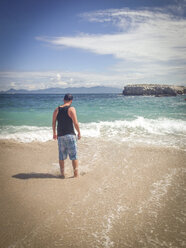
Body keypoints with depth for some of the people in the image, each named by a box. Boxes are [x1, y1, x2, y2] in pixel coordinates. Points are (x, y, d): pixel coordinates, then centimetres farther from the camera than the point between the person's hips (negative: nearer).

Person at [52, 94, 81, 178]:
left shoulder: (57, 110, 5)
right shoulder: (71, 109, -8)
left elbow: (53, 123, 9)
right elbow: (75, 123, -12)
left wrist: (54, 133, 21)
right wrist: (79, 133, 1)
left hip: (60, 136, 4)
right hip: (70, 135, -4)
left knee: (61, 156, 13)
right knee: (74, 156, 5)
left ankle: (62, 174, 20)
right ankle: (76, 174, 9)